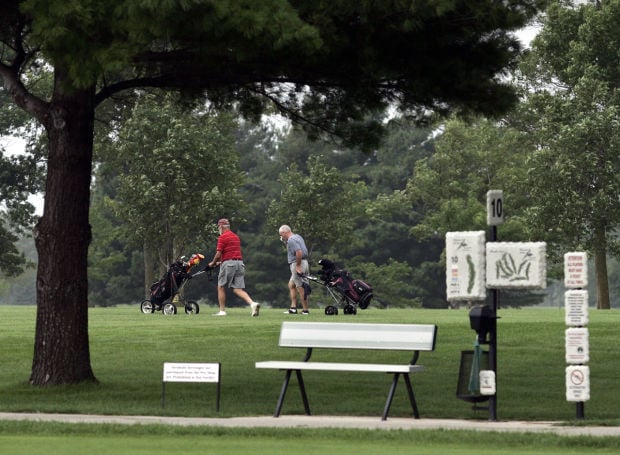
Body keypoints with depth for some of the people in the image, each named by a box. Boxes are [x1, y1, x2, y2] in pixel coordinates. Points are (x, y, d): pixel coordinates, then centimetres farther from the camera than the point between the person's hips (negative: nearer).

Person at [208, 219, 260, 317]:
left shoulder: (222, 237, -6)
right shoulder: (236, 237, 19)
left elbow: (218, 254, -10)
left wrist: (213, 263, 8)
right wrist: (221, 262, 31)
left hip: (228, 263, -6)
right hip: (240, 263, 6)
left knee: (221, 287, 9)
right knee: (238, 289, 1)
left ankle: (222, 311, 11)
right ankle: (253, 303, -21)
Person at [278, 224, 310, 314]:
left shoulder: (291, 240, -15)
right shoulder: (298, 236, 17)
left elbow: (299, 252, -26)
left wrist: (298, 266, -22)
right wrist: (285, 242, 14)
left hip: (297, 264, -11)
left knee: (300, 288, -6)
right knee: (291, 285, 18)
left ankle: (305, 310, -3)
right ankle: (293, 308, 16)